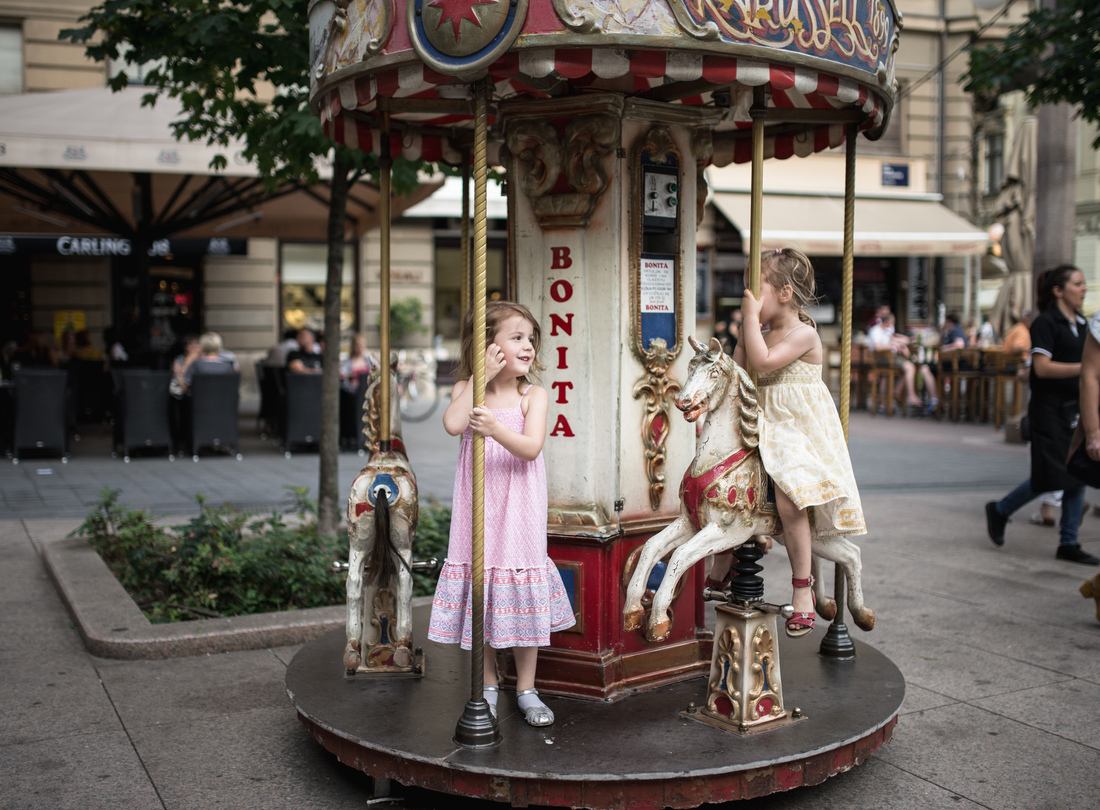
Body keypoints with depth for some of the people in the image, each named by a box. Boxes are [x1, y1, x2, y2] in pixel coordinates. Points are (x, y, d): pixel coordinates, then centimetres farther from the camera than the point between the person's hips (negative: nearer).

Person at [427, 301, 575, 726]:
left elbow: (531, 447, -17)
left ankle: (526, 690, 19)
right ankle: (487, 688, 24)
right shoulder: (466, 390, 1)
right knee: (480, 597, 7)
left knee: (523, 600, 4)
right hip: (478, 512, 1)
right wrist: (481, 378, -16)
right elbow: (453, 424, -20)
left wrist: (496, 429, -35)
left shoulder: (533, 395, -3)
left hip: (519, 514, -1)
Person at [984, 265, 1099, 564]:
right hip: (1049, 408, -7)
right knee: (1050, 476, -6)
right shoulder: (1045, 323, -11)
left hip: (1076, 408, 7)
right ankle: (999, 511, 17)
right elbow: (1042, 367, -20)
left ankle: (1068, 543, 11)